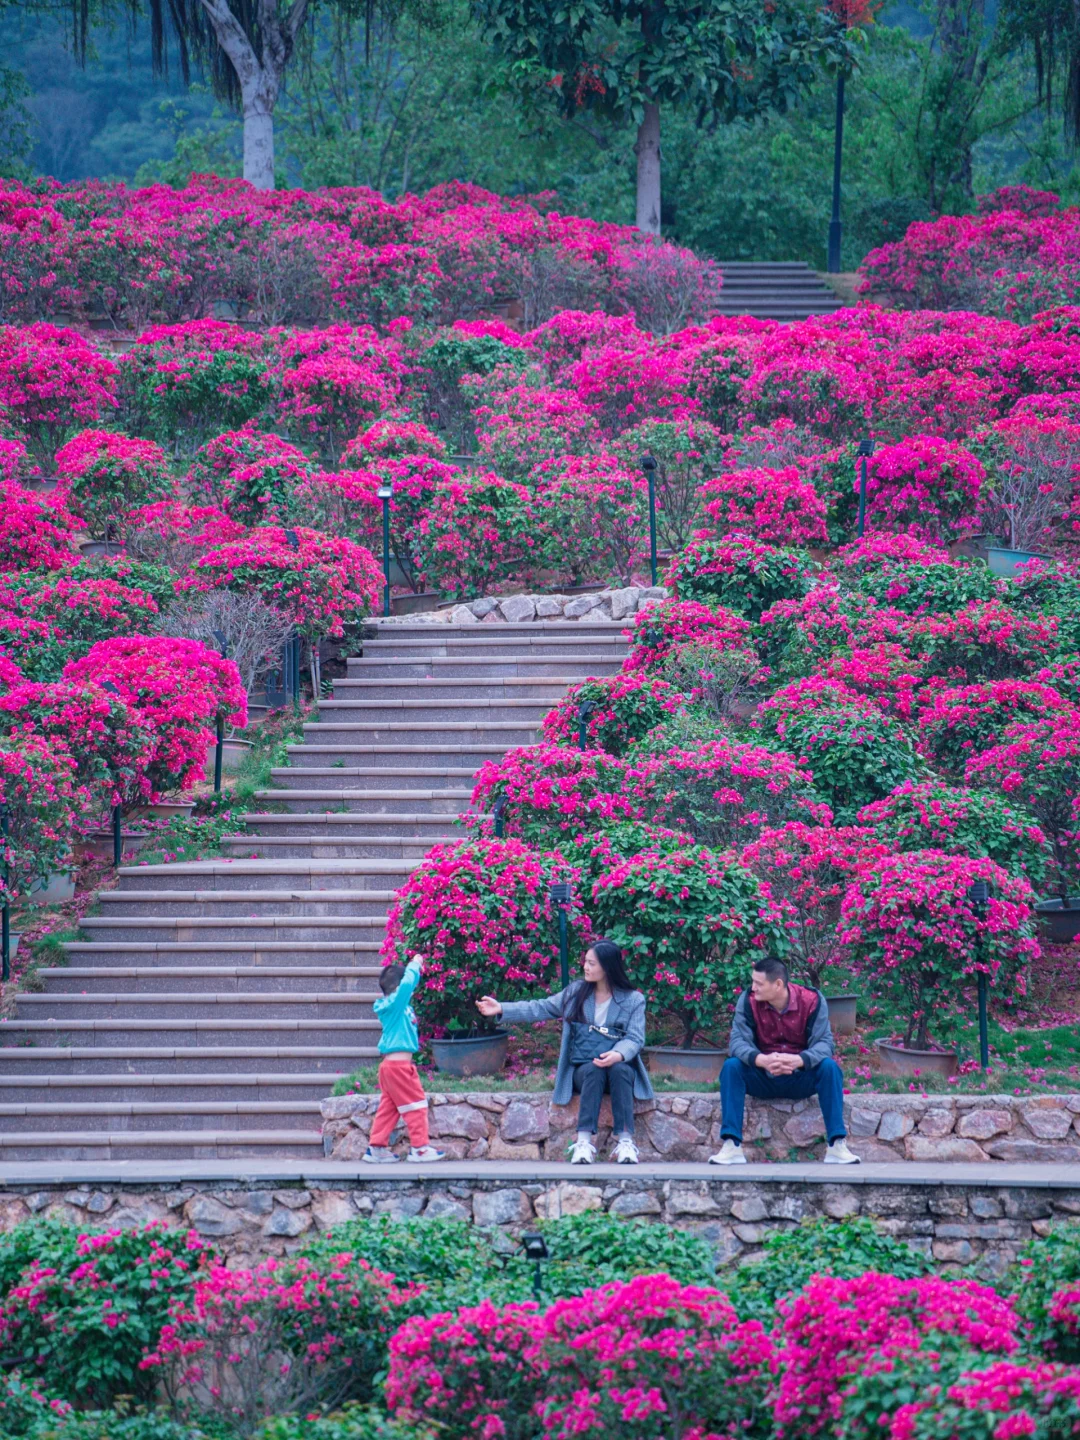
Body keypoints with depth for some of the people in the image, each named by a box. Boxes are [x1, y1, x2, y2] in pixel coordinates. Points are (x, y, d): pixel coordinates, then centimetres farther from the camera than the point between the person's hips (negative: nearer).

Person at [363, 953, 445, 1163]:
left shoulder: (398, 1006, 12)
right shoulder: (394, 1004, -14)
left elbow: (409, 983, 26)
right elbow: (406, 984, -28)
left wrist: (416, 968, 14)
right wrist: (414, 965, -14)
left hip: (391, 1065, 10)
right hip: (399, 1065, -10)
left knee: (388, 1108, 12)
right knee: (416, 1105, -3)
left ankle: (376, 1147, 12)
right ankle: (420, 1147, 0)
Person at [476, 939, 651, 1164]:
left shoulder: (633, 999, 4)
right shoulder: (577, 992, 11)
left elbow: (635, 1038, -5)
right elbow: (540, 1009, 11)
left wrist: (618, 1055, -27)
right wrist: (501, 1009, 1)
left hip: (619, 1066, -1)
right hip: (583, 1069, 1)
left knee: (620, 1070, -36)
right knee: (593, 1071, -34)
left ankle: (625, 1141, -43)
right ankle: (584, 1141, -45)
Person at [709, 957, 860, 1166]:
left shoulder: (812, 1000, -13)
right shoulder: (748, 1000, -11)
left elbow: (823, 1043, -19)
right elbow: (738, 1041, -18)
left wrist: (799, 1060, -41)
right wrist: (761, 1060, -40)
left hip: (800, 1079, -1)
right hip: (762, 1079, 1)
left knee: (829, 1067, -29)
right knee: (731, 1066, -27)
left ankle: (837, 1145, -28)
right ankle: (731, 1146, -31)